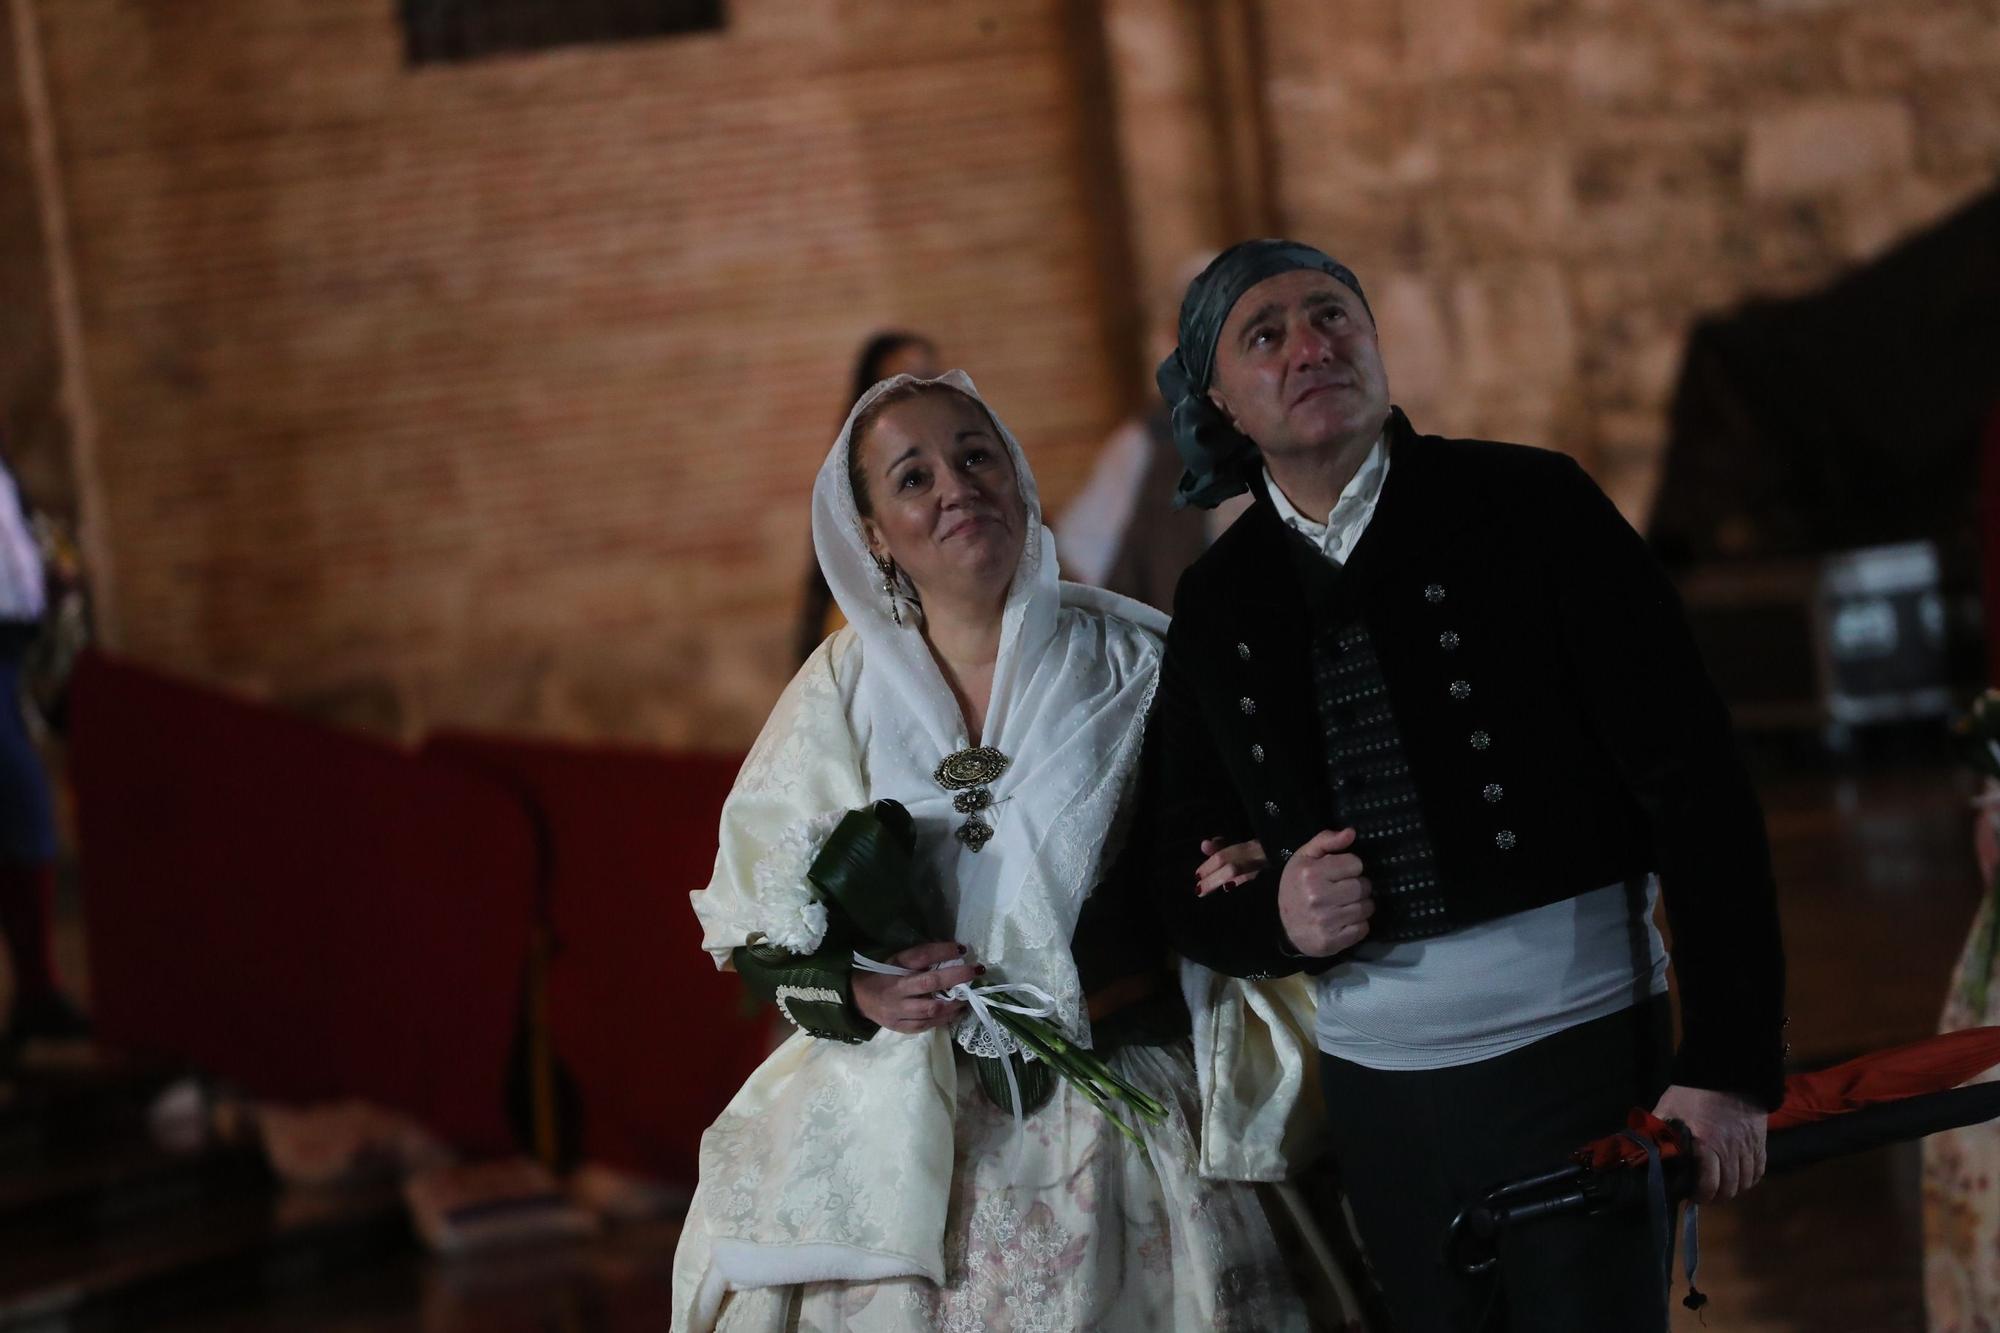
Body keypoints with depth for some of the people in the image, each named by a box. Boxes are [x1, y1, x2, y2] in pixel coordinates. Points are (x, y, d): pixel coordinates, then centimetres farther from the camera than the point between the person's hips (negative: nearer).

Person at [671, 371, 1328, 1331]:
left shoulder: (1122, 659, -1)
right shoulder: (844, 689, 1)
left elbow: (1210, 858, 4)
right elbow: (758, 931, 3)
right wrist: (856, 991, -15)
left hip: (1108, 1124, 0)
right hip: (903, 1131, 1)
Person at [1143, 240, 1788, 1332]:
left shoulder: (1529, 507, -4)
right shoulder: (1215, 606, 8)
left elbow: (1697, 787, -8)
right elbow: (1183, 884, 15)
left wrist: (1729, 1065, -13)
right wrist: (1275, 917, -9)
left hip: (1575, 1052, -4)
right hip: (1375, 1087, 4)